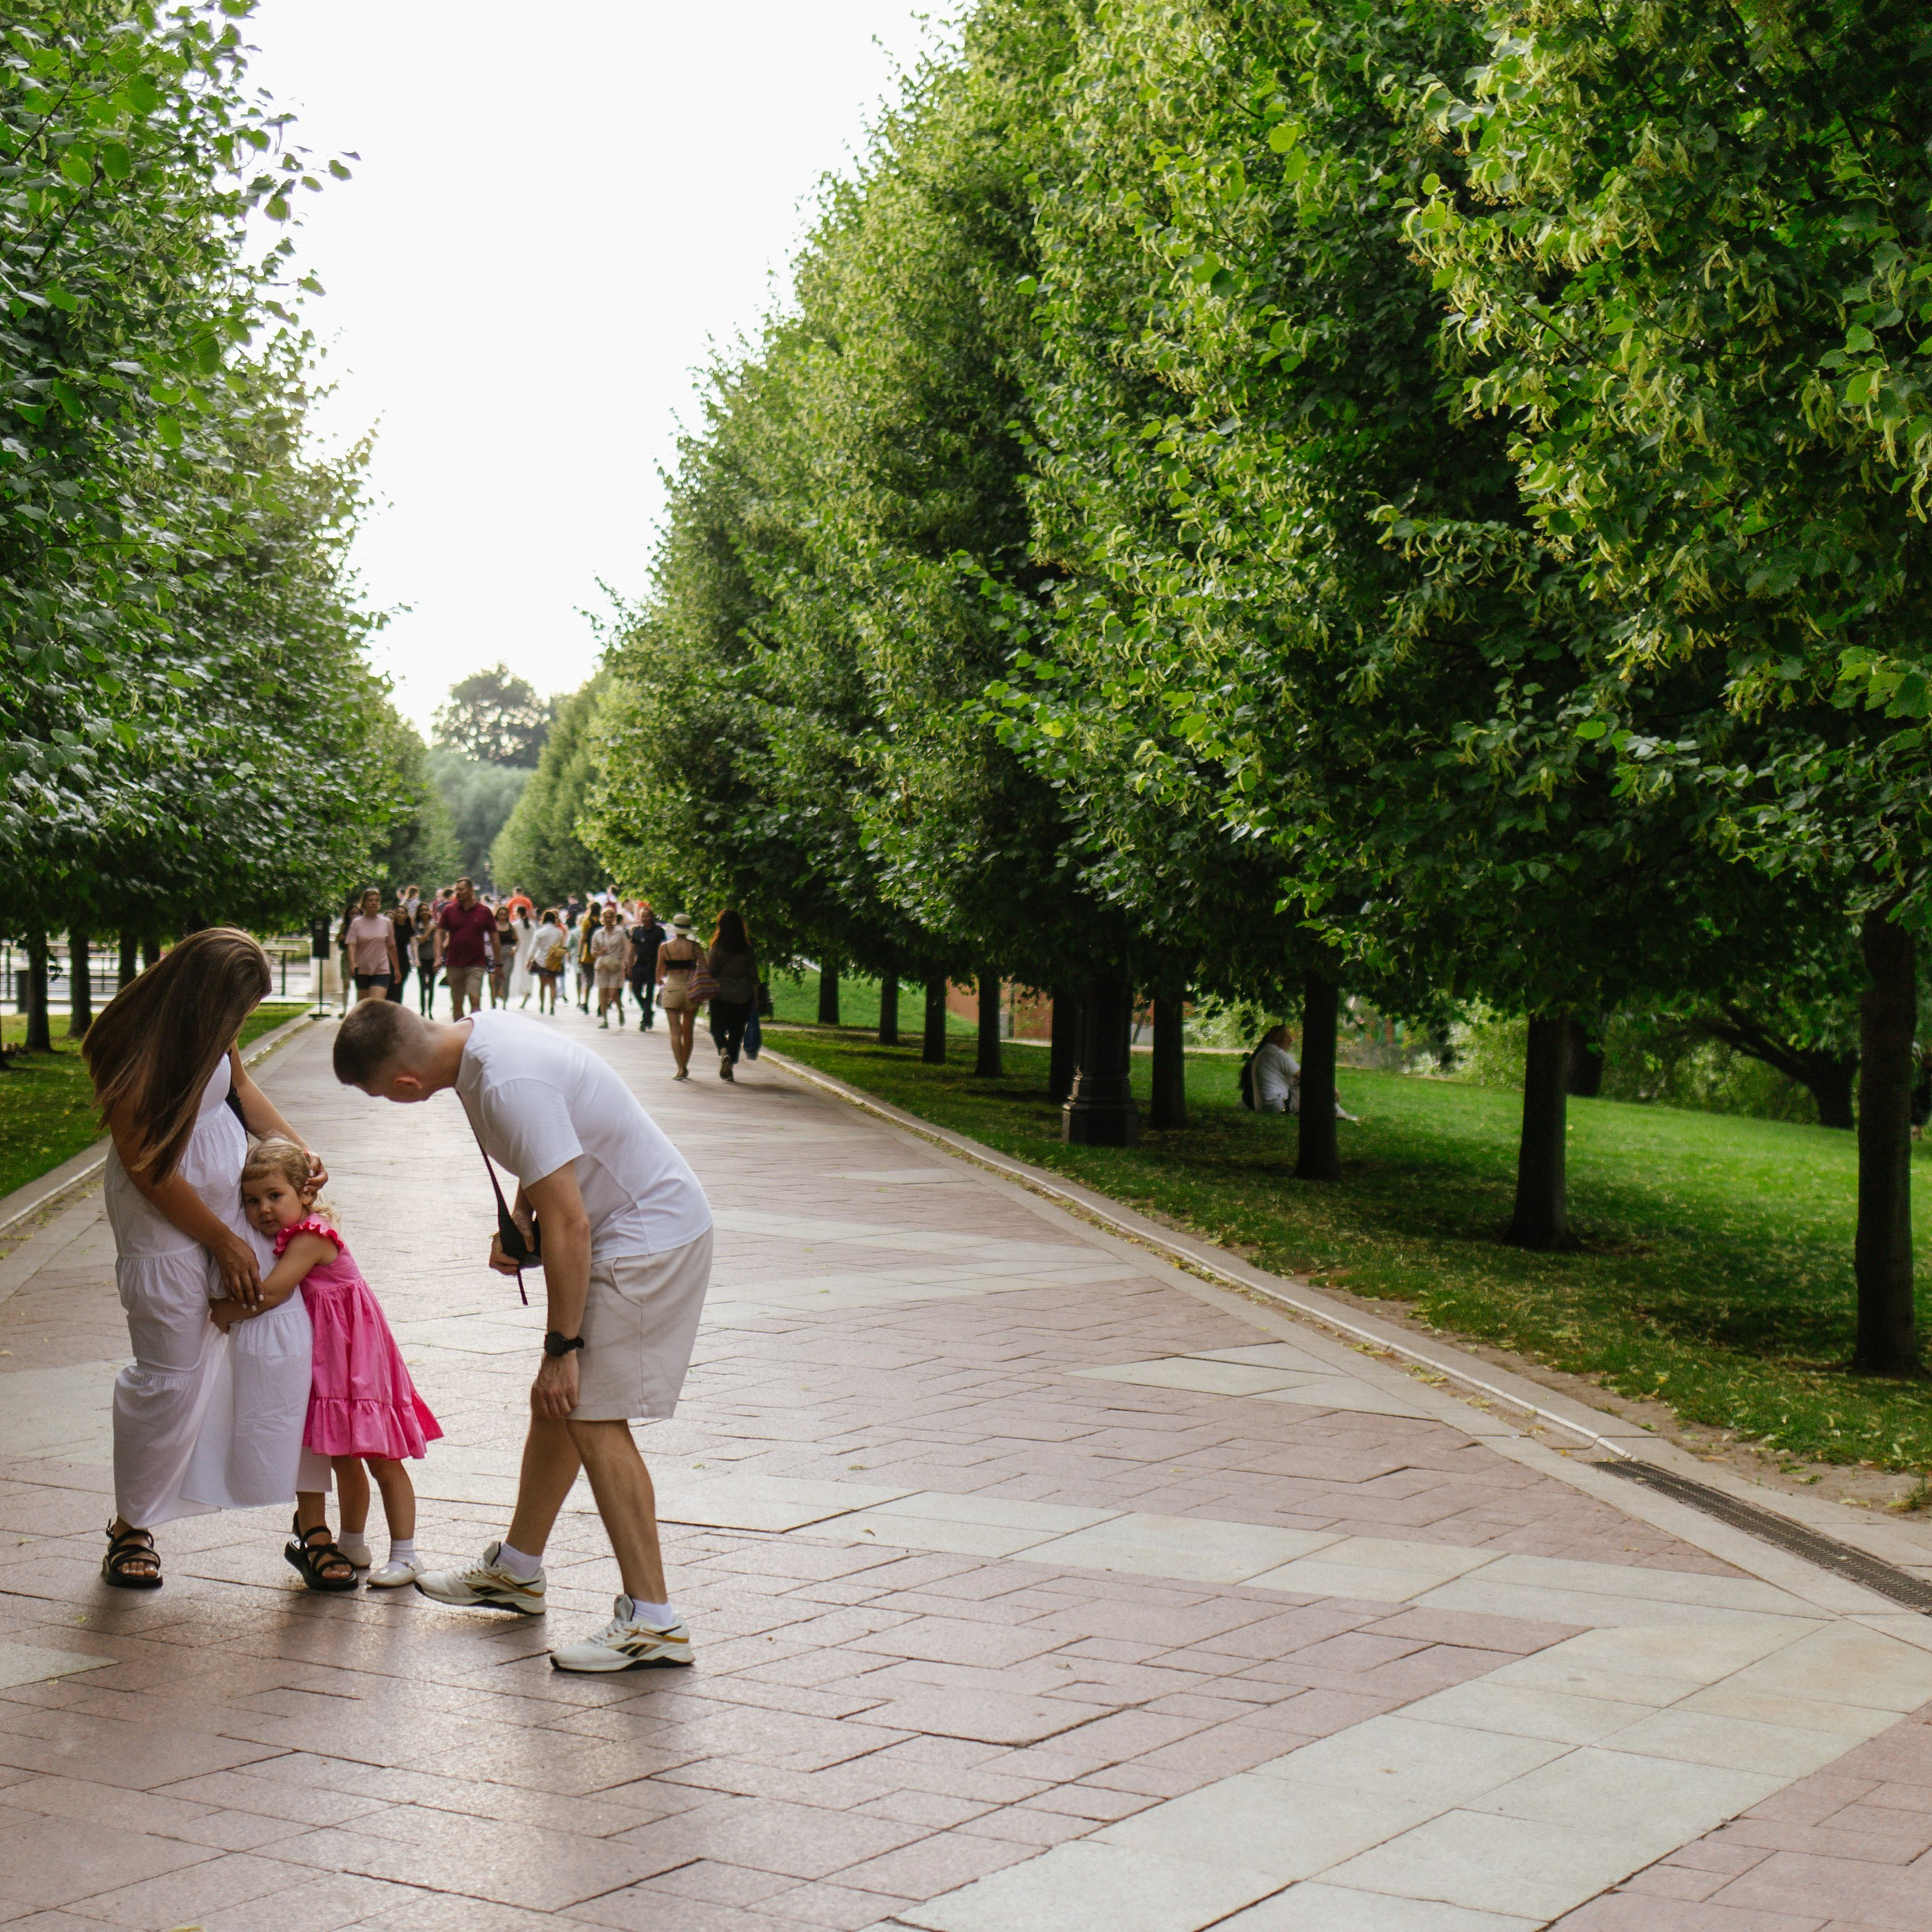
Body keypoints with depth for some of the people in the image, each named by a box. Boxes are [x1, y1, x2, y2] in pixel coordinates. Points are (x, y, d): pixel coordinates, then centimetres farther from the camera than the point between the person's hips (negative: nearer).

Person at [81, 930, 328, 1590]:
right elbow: (149, 1170, -18)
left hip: (238, 1193, 7)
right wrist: (224, 1243, -12)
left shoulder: (206, 1028, -4)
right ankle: (131, 1526, 22)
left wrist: (293, 1144, 3)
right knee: (171, 1375, 1)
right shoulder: (137, 1054, -24)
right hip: (165, 1222, -7)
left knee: (285, 1347, -3)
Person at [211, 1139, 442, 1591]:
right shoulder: (285, 1242, 9)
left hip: (357, 1361, -9)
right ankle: (351, 1546, 32)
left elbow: (269, 1294, -27)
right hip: (323, 1363, 9)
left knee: (381, 1459, -4)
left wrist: (225, 1313, -14)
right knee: (343, 1459, 19)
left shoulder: (309, 1237, -20)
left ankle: (404, 1555, 1)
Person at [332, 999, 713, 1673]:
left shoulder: (508, 1086, -28)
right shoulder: (480, 1036, 1)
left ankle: (652, 1621, -8)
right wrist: (517, 1219, 7)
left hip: (649, 1237, -10)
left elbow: (569, 1224, -26)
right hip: (635, 1230, 10)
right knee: (555, 1405, 17)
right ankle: (517, 1570, 33)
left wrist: (562, 1346, -20)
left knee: (592, 1418, -12)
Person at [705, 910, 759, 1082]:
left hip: (721, 995, -2)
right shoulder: (748, 950, -2)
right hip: (743, 997, 2)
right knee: (736, 1031, 10)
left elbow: (711, 972, -8)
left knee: (718, 1029, 10)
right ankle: (730, 1066, 8)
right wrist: (755, 998, 10)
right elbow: (754, 977, 2)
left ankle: (723, 1051, -19)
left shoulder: (718, 949, -10)